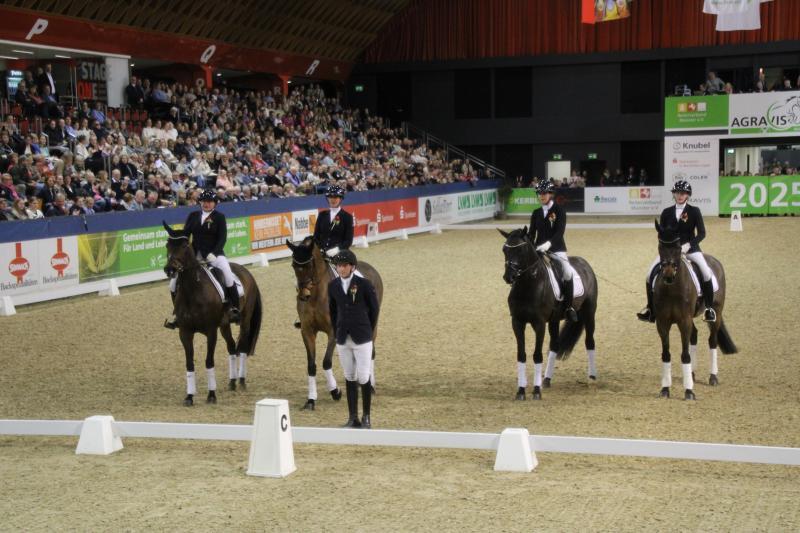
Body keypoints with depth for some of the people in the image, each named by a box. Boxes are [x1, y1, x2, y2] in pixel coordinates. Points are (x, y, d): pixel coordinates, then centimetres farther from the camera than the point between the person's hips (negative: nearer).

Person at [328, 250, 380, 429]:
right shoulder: (333, 286, 2)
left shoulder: (364, 284, -9)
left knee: (363, 378, -3)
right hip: (342, 340, 4)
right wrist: (337, 332, 10)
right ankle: (353, 418, 16)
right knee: (349, 378, 9)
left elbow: (374, 309, 1)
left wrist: (367, 331, 6)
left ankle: (366, 417, 12)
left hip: (362, 339, -4)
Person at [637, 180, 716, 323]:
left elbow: (701, 233, -6)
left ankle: (709, 308, -14)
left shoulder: (694, 211, -2)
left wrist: (688, 245, -21)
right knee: (651, 273, -12)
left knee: (706, 272, -26)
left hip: (690, 248, -3)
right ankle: (650, 309, 1)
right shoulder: (667, 212, 6)